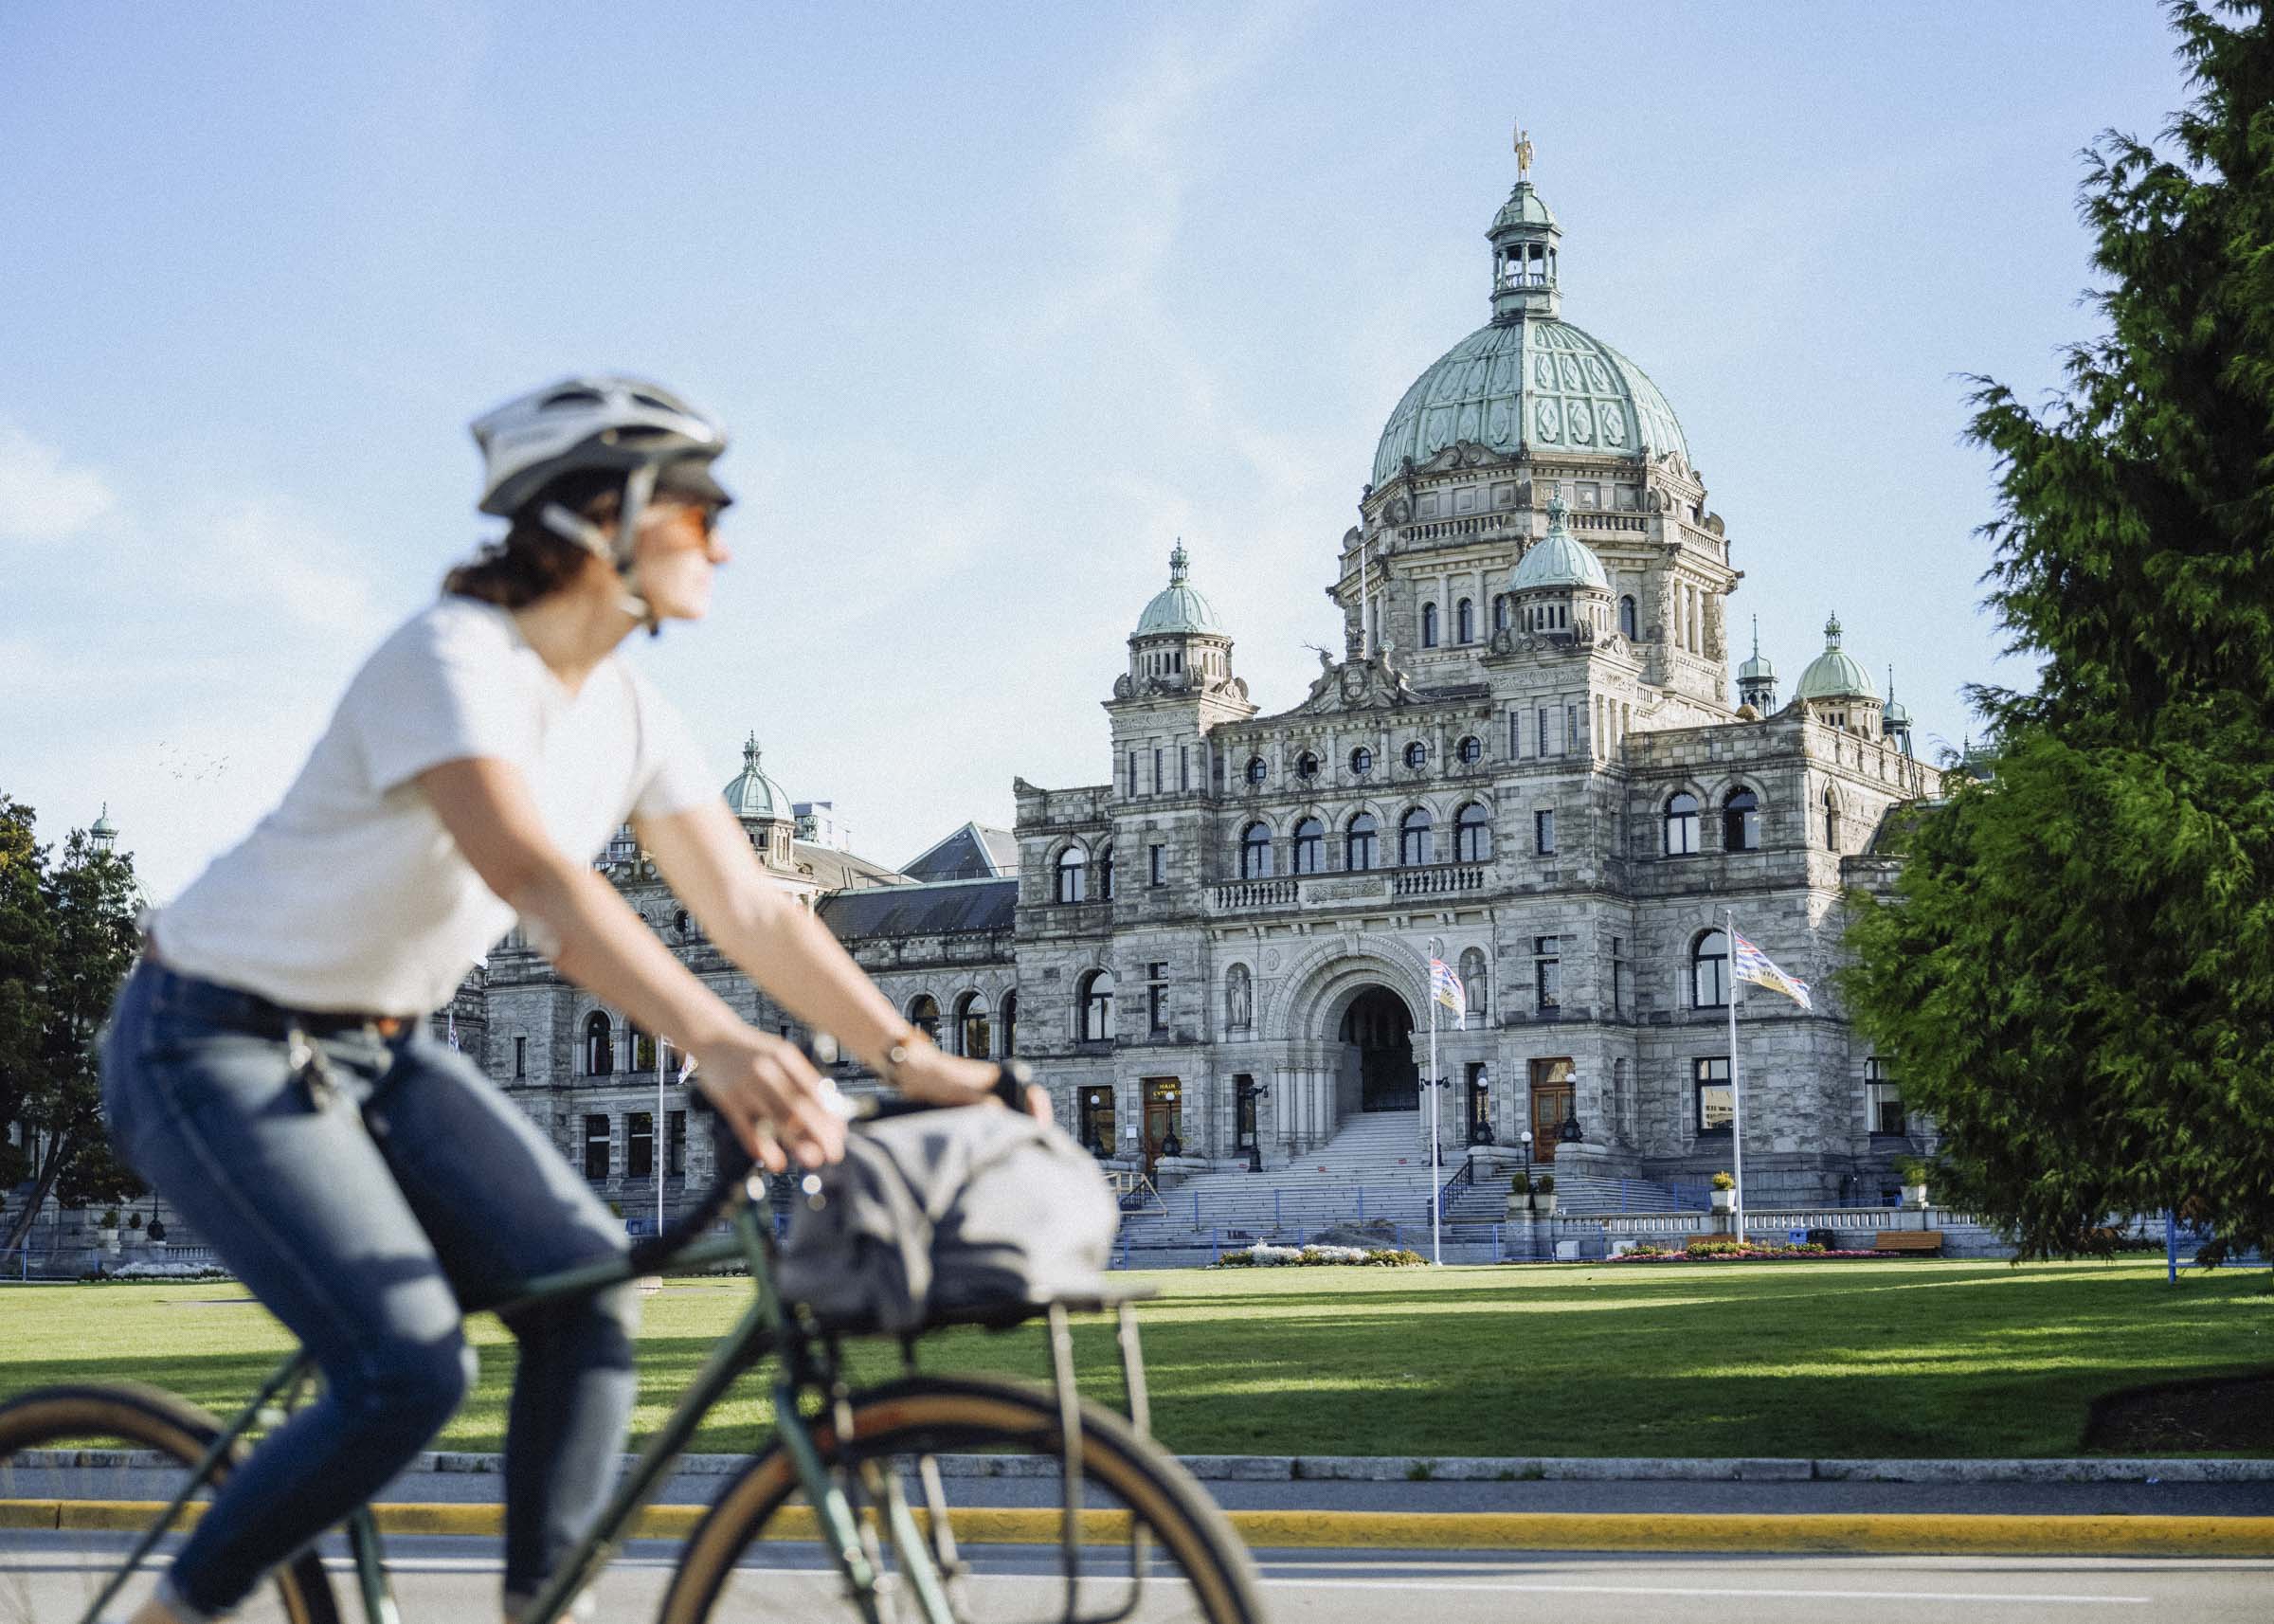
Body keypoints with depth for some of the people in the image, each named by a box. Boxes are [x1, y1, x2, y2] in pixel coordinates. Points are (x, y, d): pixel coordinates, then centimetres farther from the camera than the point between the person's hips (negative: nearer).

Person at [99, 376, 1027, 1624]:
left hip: (376, 1047, 8)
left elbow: (751, 911, -2)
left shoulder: (627, 717, 1)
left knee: (585, 1286, -10)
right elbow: (533, 875, -41)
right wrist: (715, 1042, -54)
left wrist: (913, 1058, -15)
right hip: (216, 1042, -8)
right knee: (408, 1374, -19)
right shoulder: (453, 658, -24)